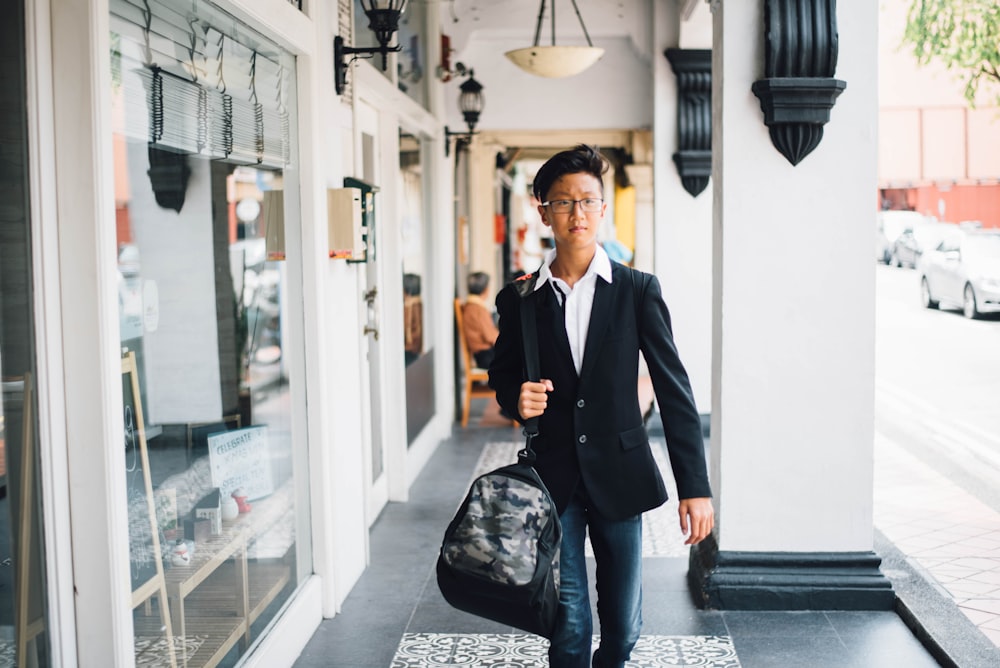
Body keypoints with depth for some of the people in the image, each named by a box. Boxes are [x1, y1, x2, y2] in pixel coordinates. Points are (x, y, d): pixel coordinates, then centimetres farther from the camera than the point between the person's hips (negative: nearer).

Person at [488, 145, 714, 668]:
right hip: (552, 476, 0)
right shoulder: (520, 298, 2)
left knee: (623, 625, 10)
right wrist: (516, 397, -10)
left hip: (619, 473, 0)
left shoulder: (638, 291, -2)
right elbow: (501, 373, 16)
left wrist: (695, 486, -8)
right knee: (567, 624, 2)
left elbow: (674, 389, -4)